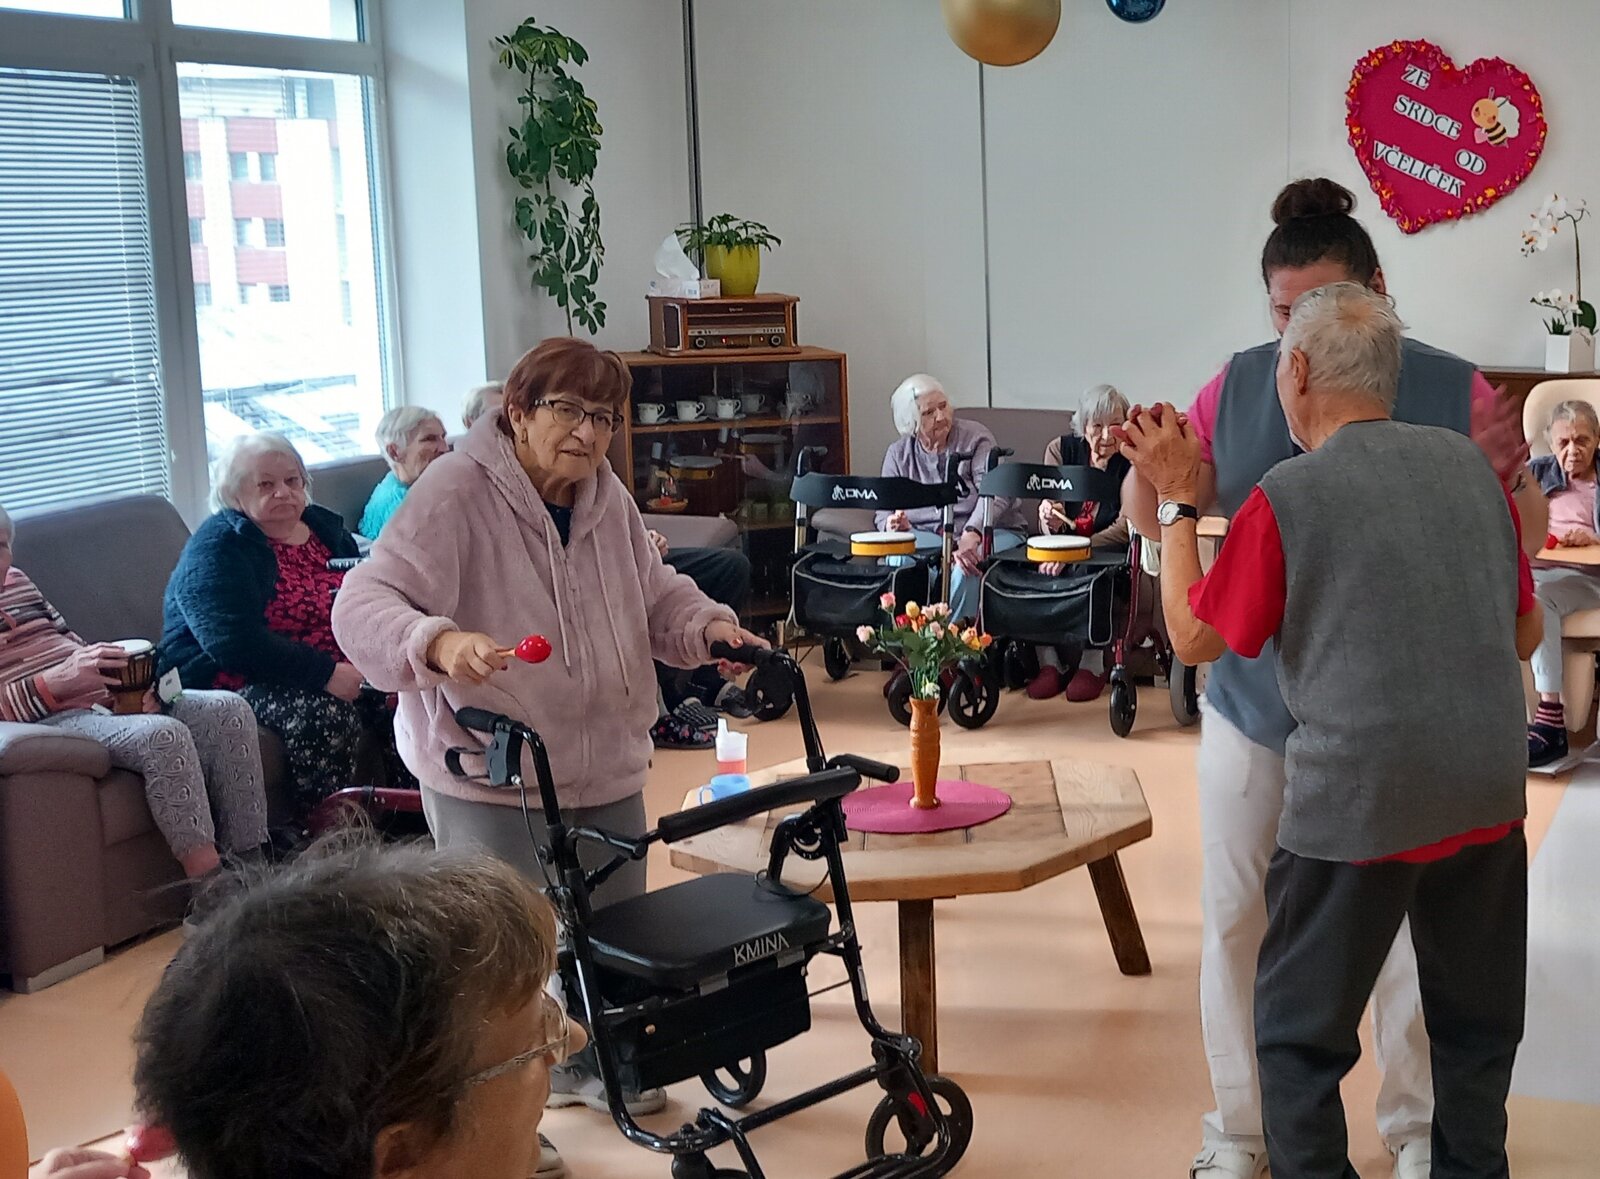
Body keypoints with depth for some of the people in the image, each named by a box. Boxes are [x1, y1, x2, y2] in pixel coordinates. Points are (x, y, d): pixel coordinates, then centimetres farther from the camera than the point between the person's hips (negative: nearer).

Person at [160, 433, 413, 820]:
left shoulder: (325, 528, 14)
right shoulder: (216, 549, -9)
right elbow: (234, 642, -23)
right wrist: (326, 674, -28)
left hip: (336, 668, 7)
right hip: (239, 681, -7)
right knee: (324, 712, -34)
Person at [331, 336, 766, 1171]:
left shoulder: (607, 499, 3)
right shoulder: (456, 494, -19)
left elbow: (656, 594, 16)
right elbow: (363, 604, -28)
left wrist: (705, 625, -5)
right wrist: (438, 642, -47)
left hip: (606, 765, 8)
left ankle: (587, 1068, 45)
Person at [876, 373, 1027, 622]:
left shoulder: (975, 437, -7)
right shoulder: (898, 454, 6)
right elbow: (885, 512, 6)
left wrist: (971, 536, -40)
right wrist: (894, 525, -22)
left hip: (988, 533, -2)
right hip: (928, 535, 3)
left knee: (966, 567, -36)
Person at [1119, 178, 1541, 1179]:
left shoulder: (1452, 391, -9)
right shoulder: (1238, 388, -3)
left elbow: (1528, 532, 0)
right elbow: (1158, 517, 4)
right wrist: (1146, 467, -15)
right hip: (1253, 702, 2)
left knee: (1407, 921, 9)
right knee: (1237, 917, 9)